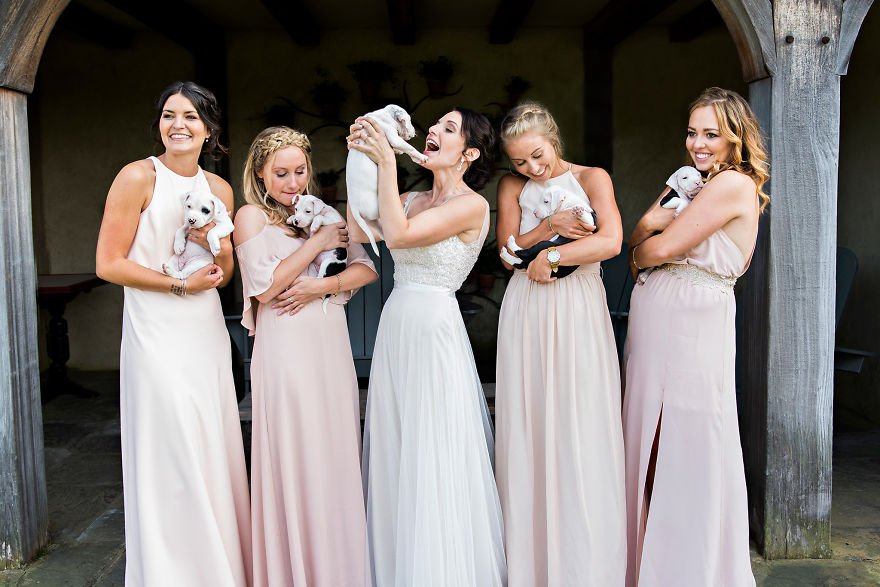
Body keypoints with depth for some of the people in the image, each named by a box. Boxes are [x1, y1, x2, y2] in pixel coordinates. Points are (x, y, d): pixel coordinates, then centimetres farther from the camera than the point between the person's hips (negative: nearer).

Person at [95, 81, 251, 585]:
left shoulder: (219, 188, 9)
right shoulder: (139, 177, -7)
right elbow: (108, 264, -10)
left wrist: (211, 244, -8)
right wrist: (179, 285, -13)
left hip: (208, 334, 6)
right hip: (159, 335, -5)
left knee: (216, 451, 10)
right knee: (174, 454, -2)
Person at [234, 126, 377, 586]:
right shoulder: (251, 216, 0)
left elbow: (367, 268, 5)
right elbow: (265, 287, -11)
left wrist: (320, 286, -11)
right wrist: (318, 243, -10)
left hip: (332, 345, 5)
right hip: (286, 347, -5)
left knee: (336, 455, 9)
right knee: (294, 459, 0)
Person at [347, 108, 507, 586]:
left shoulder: (471, 205, -9)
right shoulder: (413, 199, 13)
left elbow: (397, 235, -20)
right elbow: (360, 232, 1)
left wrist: (386, 160, -18)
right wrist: (362, 162, 0)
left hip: (434, 330, -7)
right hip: (395, 328, 7)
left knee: (433, 463, 1)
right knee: (396, 456, 13)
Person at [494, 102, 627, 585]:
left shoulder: (592, 178, 2)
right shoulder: (512, 186, 11)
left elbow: (610, 241, -12)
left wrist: (549, 257, -8)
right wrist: (549, 226, -11)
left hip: (578, 309, -2)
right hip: (526, 310, 2)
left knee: (581, 430, -3)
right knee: (528, 429, 2)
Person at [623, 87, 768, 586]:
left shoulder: (734, 184, -10)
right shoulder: (697, 185, 18)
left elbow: (662, 249, -16)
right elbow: (639, 251, 12)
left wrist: (643, 245, 5)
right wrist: (650, 220, -8)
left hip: (692, 325, -9)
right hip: (657, 322, 9)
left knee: (688, 451, 1)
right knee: (651, 447, 13)